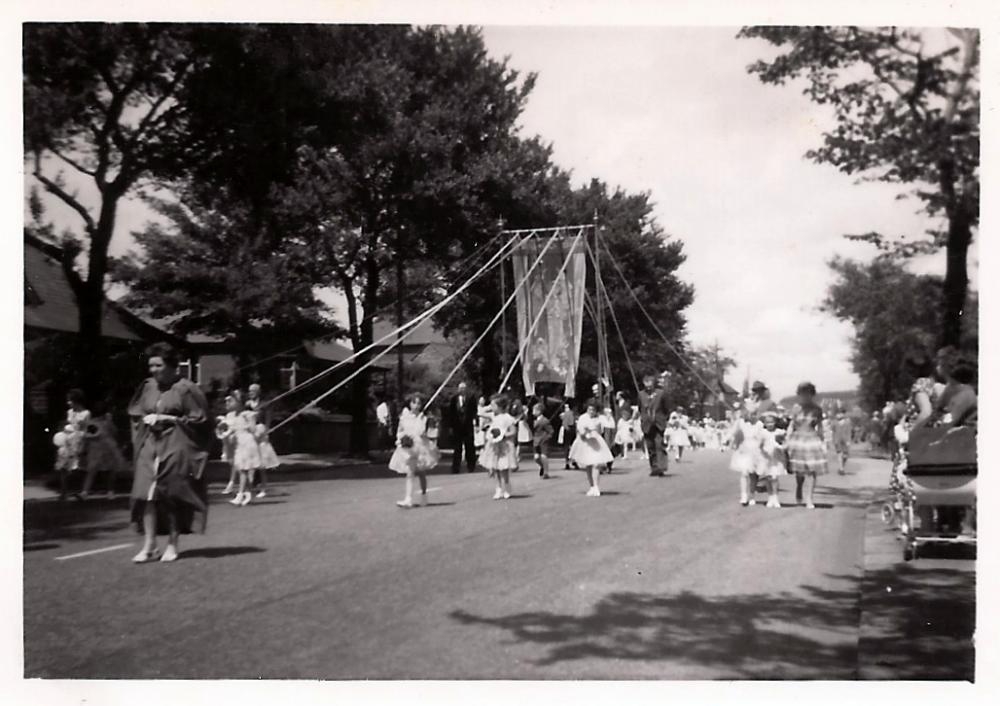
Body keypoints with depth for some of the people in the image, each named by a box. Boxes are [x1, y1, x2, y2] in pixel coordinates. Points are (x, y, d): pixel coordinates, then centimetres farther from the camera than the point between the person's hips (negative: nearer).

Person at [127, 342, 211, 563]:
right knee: (147, 495, -5)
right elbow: (135, 414, 21)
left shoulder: (185, 388, -7)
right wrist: (146, 419, -2)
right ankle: (149, 546, -1)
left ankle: (172, 545, 12)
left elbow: (198, 419, -6)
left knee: (172, 496, 1)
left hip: (176, 447, -4)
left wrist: (168, 419, -13)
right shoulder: (147, 387, 8)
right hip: (150, 446, 4)